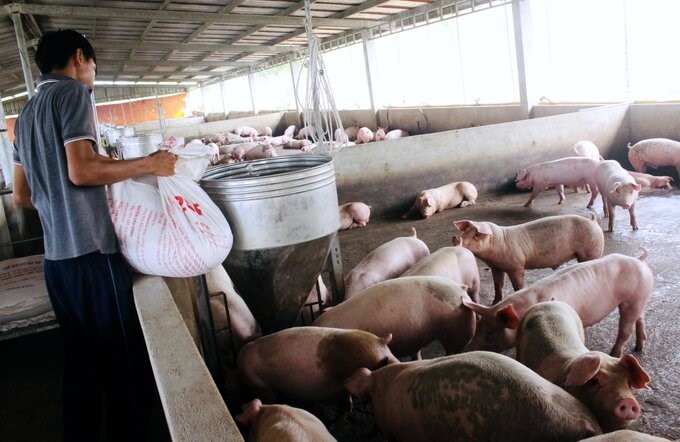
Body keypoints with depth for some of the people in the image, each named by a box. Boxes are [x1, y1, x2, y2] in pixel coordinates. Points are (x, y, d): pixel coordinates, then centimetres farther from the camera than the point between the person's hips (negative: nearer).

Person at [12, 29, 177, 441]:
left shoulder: (27, 112, 19)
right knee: (127, 364, 0)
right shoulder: (72, 93, -5)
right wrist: (148, 164, -11)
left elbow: (23, 195, 21)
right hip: (91, 252, -9)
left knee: (82, 362, 17)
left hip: (57, 257, 9)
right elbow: (81, 170, -19)